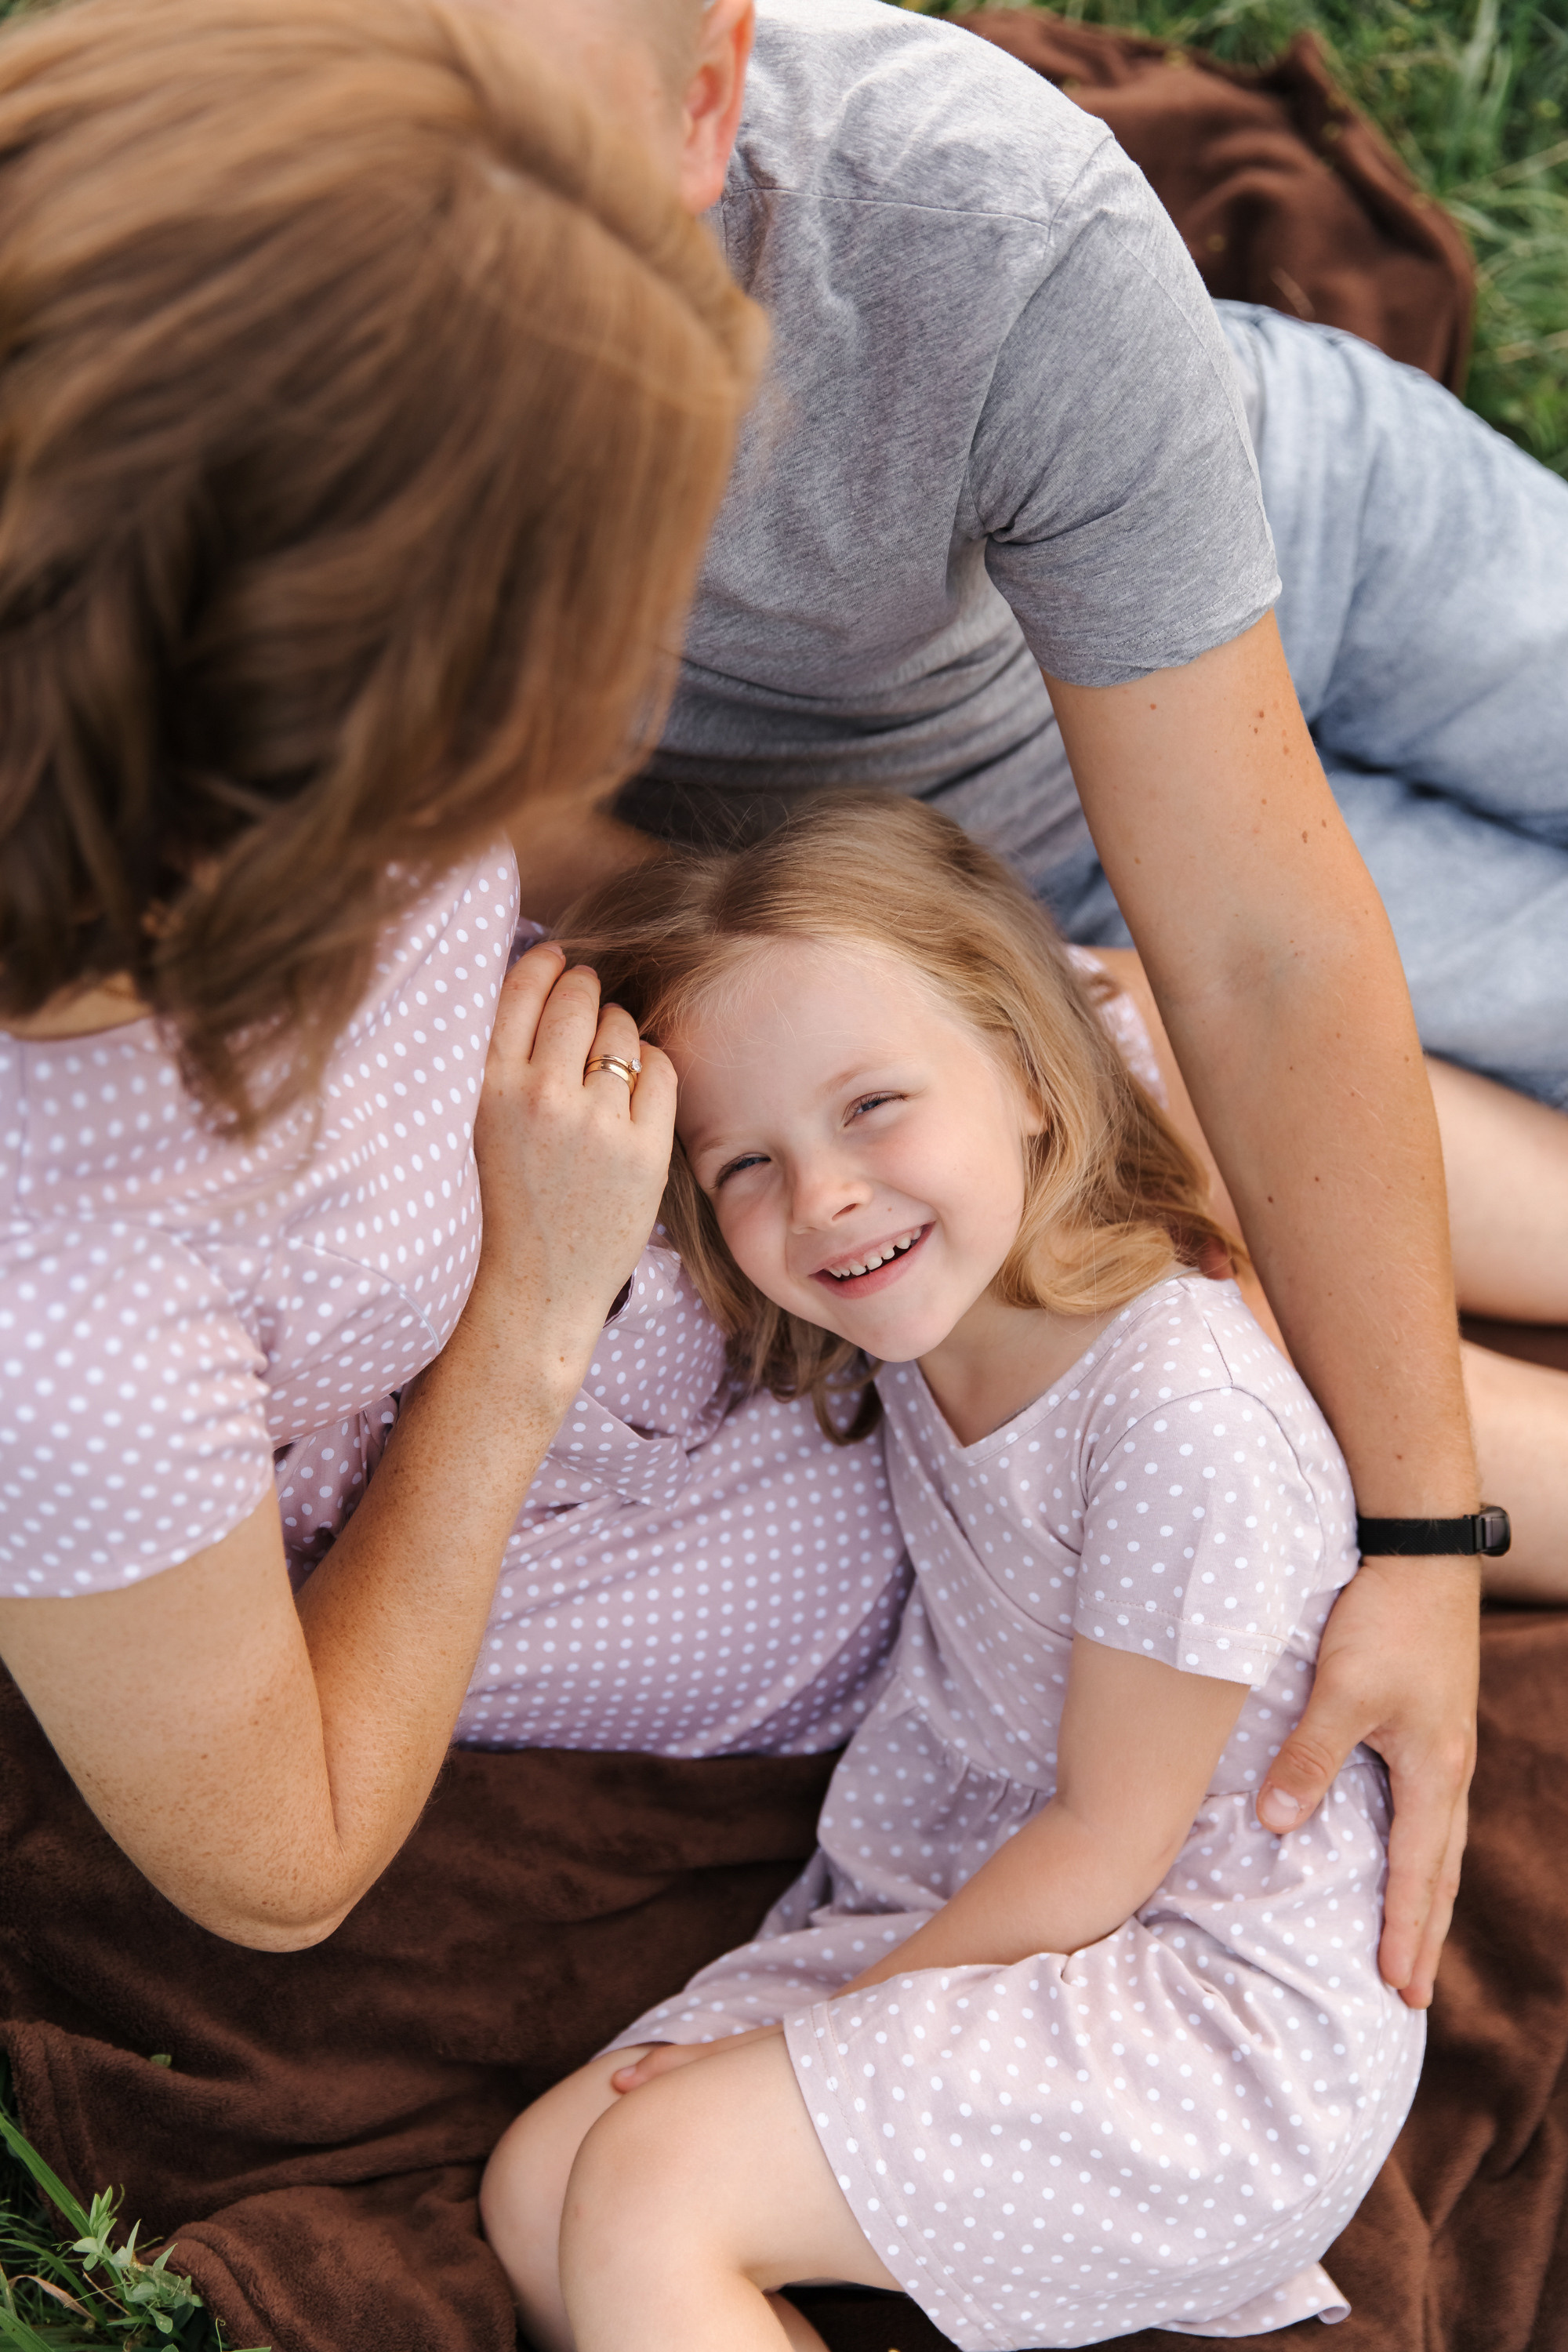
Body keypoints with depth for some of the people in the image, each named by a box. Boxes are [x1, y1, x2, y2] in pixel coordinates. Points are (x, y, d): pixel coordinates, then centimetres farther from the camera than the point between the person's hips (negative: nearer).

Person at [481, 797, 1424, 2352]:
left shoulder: (1192, 1416, -24)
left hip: (1220, 2015, -9)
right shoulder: (924, 1326, 1)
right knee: (536, 2193, -2)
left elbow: (1108, 1843, -16)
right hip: (944, 1922, 9)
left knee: (654, 2181, -21)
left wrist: (835, 2024, -9)